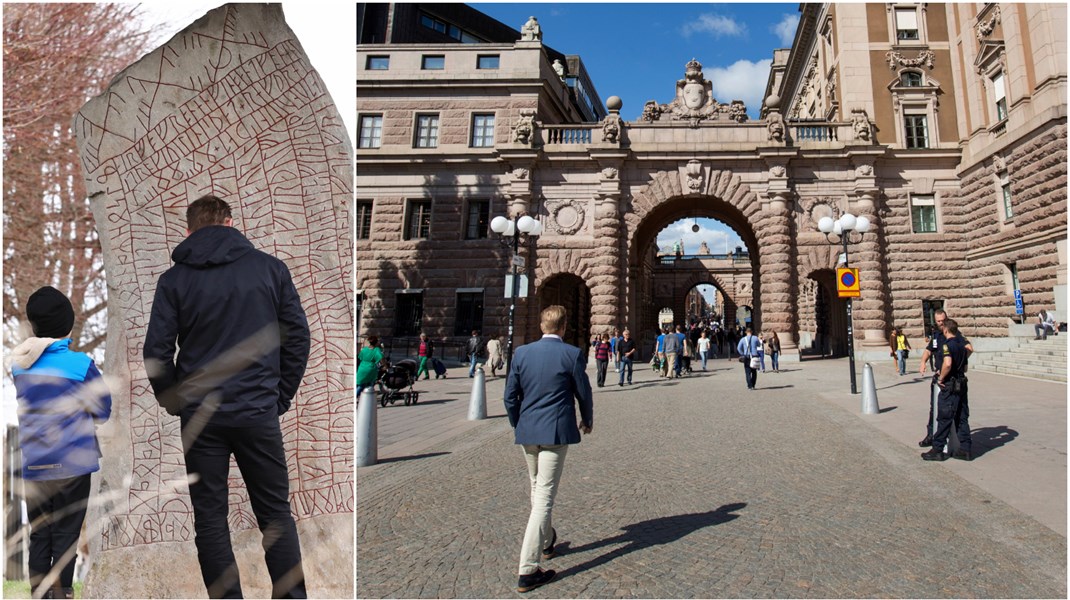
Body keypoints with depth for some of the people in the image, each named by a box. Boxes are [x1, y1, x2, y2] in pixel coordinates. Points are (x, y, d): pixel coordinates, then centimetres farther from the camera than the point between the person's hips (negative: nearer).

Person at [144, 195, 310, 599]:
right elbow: (298, 335, -1)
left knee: (210, 518, 12)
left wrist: (174, 402, 12)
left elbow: (156, 351, -2)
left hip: (200, 416, 0)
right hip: (259, 412, 0)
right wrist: (281, 396, 7)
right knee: (275, 513, 12)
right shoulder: (270, 267, 0)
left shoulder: (174, 279, 1)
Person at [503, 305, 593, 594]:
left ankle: (547, 543, 43)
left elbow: (510, 395, 3)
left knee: (537, 489, 23)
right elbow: (584, 393, -1)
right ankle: (527, 571, -1)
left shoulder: (522, 352, 0)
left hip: (527, 431, 4)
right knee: (545, 496, -2)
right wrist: (587, 421, 17)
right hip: (556, 431, -4)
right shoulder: (572, 354, -9)